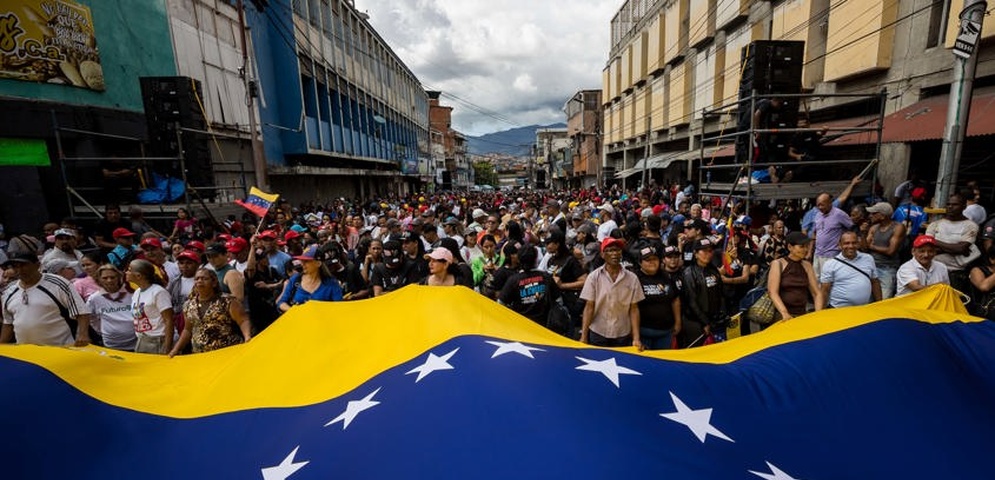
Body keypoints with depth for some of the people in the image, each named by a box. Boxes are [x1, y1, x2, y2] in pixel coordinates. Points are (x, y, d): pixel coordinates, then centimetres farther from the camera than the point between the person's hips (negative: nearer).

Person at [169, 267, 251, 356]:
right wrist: (176, 349, 15)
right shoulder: (188, 305, 10)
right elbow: (188, 330, 21)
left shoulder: (227, 301, -7)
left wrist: (247, 337, -27)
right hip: (200, 355, 5)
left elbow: (244, 321, -11)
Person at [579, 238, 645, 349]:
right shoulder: (594, 277, -7)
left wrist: (636, 338, -5)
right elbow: (589, 307, -6)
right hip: (597, 334, -1)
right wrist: (583, 336, -10)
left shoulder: (632, 278, -4)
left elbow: (634, 309, 0)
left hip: (623, 335, 1)